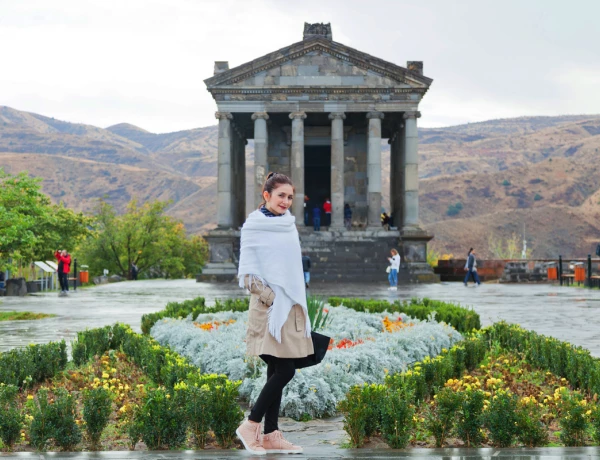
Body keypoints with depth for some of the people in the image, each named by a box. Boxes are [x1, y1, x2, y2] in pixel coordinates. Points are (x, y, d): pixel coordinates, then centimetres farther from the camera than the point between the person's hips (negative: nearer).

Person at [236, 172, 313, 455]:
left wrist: (298, 302, 13)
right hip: (270, 307, -7)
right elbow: (247, 272, -11)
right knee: (285, 370, -12)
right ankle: (251, 426, -1)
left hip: (292, 307, 7)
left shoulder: (289, 225, 13)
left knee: (278, 371, 7)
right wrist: (270, 297, -17)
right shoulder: (254, 227, -7)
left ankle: (271, 435, 10)